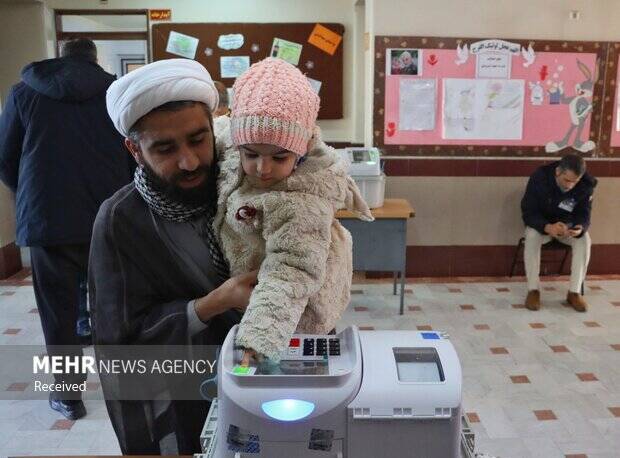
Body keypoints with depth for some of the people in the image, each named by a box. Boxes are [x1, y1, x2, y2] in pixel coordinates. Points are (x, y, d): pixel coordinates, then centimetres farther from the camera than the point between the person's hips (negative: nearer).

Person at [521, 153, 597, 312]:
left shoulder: (587, 184, -19)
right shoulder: (539, 177, -26)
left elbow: (584, 214, -14)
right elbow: (528, 212, -26)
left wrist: (580, 228, -40)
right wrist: (547, 227, -46)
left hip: (568, 224, 2)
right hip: (541, 223, -2)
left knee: (584, 240, -28)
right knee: (532, 237, -34)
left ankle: (574, 292, -19)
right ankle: (533, 290, -25)